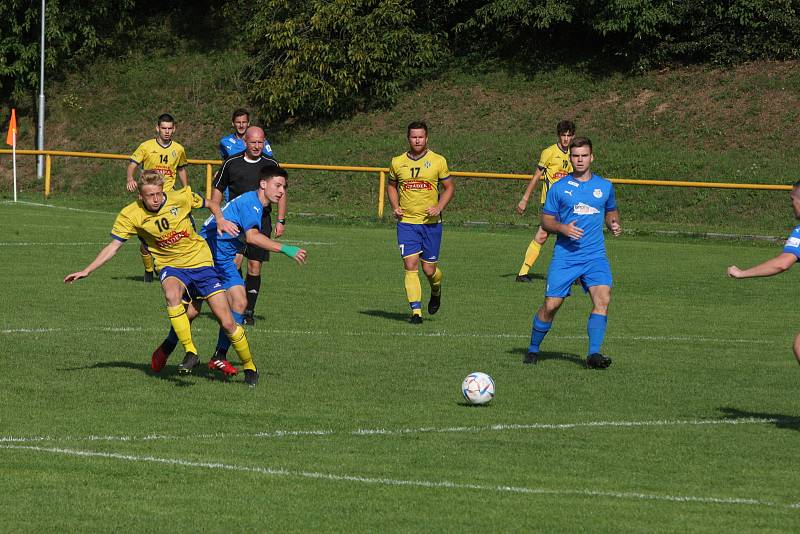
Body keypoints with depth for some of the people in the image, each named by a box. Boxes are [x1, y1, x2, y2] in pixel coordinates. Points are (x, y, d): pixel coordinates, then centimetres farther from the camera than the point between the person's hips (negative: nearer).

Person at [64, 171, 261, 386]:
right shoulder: (131, 215, -13)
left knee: (227, 323, -7)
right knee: (172, 294, -38)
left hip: (201, 262, 0)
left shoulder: (181, 197, -14)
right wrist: (86, 271, -11)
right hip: (171, 266, 0)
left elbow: (209, 204, 7)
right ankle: (190, 352, -28)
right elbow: (113, 246, -6)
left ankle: (250, 367, 15)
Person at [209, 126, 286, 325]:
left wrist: (280, 221, 6)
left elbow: (281, 193, 13)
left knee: (255, 267, 0)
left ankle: (249, 312, 9)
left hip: (261, 221, 1)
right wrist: (219, 218, -2)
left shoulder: (271, 164, 4)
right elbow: (217, 190, 8)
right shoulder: (231, 163, 1)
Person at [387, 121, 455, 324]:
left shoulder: (438, 161, -1)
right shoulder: (397, 162, 4)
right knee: (410, 266, -11)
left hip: (431, 223, -1)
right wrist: (395, 207, 2)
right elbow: (391, 185, 19)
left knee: (429, 269, 2)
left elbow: (449, 187, 7)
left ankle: (436, 291, 36)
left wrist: (438, 207, -9)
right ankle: (416, 311, -8)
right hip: (406, 222, 1)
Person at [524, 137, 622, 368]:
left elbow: (611, 211, 25)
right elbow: (546, 220, 7)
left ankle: (594, 354, -21)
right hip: (565, 255, -1)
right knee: (551, 305, -3)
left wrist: (614, 224, 2)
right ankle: (533, 349, 19)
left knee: (603, 298, -21)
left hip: (595, 256, 1)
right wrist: (563, 228, -13)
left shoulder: (605, 186, 9)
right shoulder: (559, 188, 3)